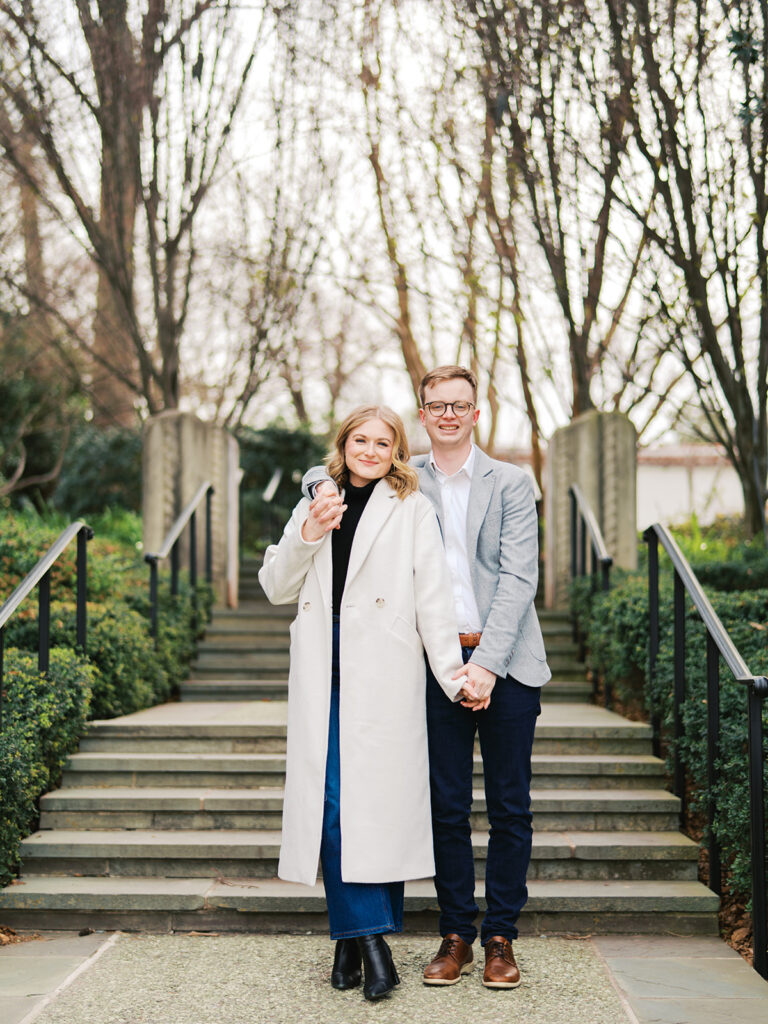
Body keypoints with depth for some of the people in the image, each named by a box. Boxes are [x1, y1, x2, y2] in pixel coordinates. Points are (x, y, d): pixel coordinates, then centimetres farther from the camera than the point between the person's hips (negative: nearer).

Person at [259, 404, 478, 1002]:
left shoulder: (412, 509, 6)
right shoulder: (316, 505, 18)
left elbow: (432, 597, 0)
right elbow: (276, 588, 14)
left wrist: (452, 672, -8)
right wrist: (307, 538, -3)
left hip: (383, 676, -3)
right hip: (323, 675, 3)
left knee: (379, 795, -5)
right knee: (332, 801, -5)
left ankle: (356, 934, 5)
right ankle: (366, 936, -2)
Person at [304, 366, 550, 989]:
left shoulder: (511, 483, 3)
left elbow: (518, 577, -4)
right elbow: (326, 472, 18)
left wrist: (488, 662, -14)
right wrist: (324, 490, -8)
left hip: (505, 664, -1)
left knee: (510, 808, 3)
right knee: (447, 808, 4)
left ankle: (501, 938, 14)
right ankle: (456, 935, 14)